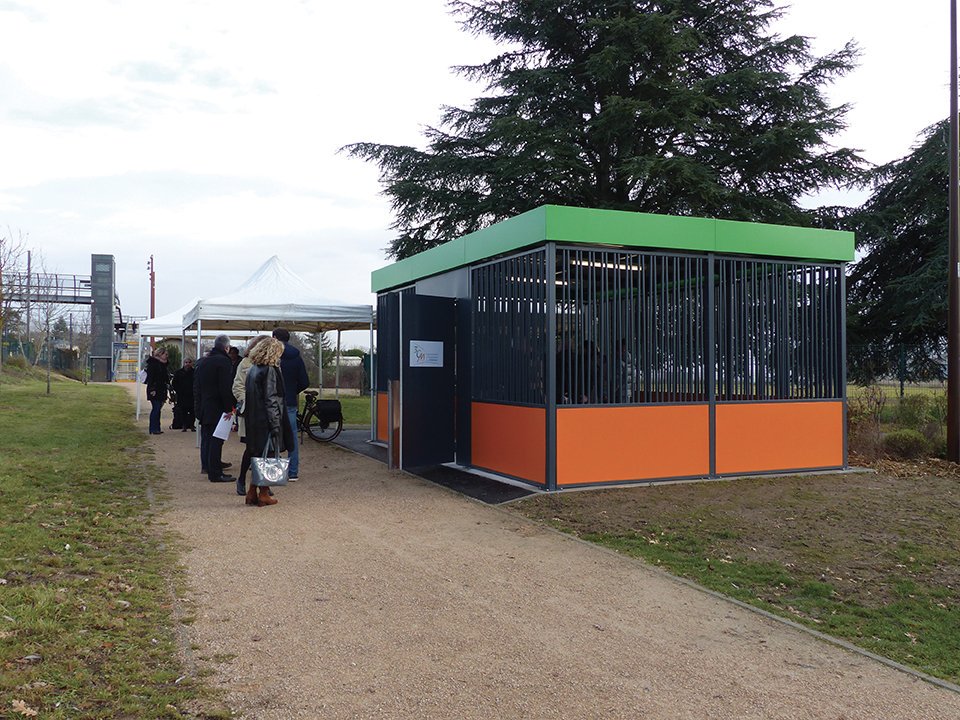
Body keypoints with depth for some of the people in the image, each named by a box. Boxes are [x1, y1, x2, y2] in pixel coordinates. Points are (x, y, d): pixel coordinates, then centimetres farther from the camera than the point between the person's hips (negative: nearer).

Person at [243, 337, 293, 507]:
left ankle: (252, 493, 17)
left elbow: (247, 396, 14)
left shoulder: (252, 369, 11)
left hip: (253, 421, 8)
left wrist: (249, 417, 17)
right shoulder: (270, 370, -14)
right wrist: (276, 425, -17)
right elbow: (271, 399, -18)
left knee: (258, 456, 14)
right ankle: (263, 494, 7)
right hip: (266, 421, -8)